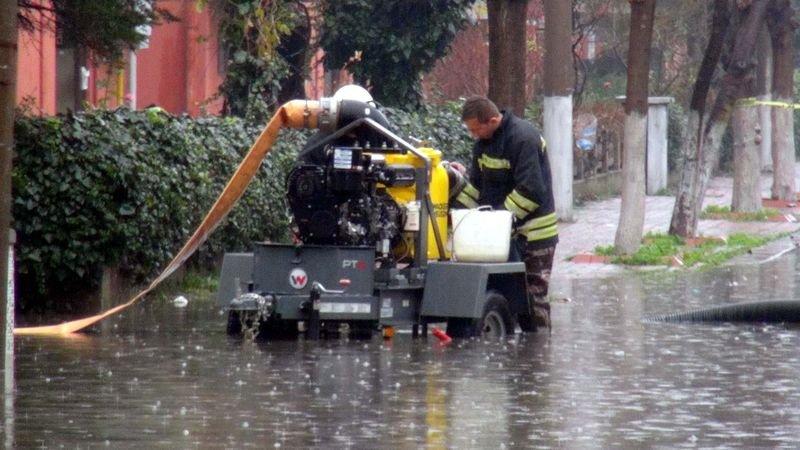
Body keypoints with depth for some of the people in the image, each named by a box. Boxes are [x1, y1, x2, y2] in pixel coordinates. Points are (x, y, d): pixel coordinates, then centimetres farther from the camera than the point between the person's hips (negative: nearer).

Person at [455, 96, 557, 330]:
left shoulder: (524, 139, -19)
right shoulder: (484, 142, 9)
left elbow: (530, 191, -23)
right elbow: (477, 185, 17)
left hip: (532, 230, -8)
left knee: (533, 293, -4)